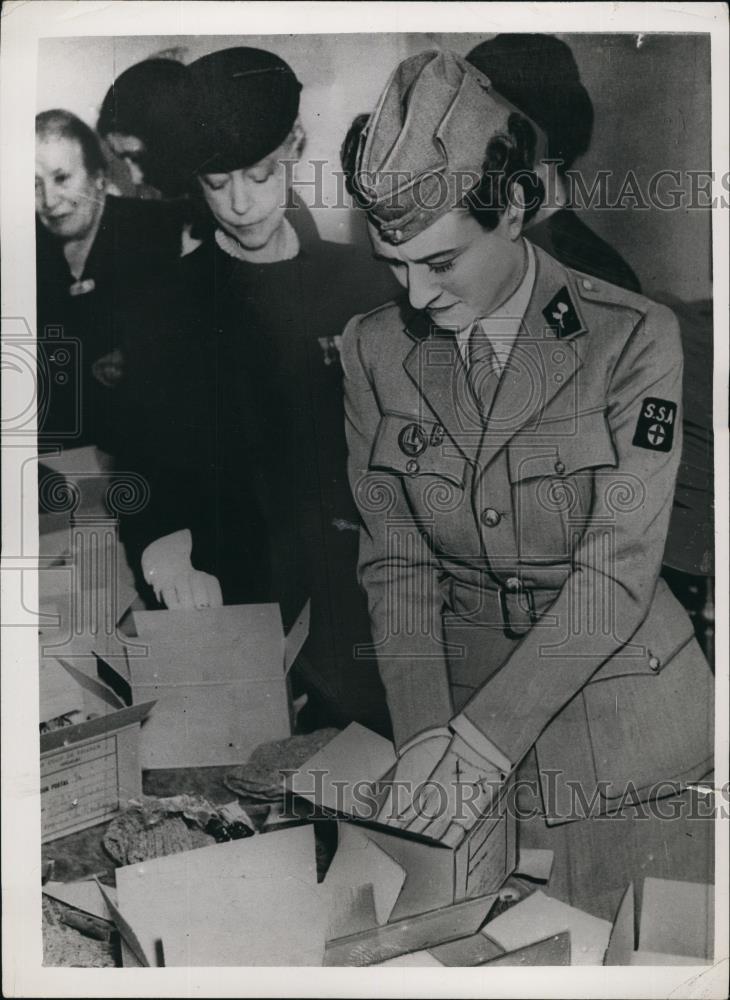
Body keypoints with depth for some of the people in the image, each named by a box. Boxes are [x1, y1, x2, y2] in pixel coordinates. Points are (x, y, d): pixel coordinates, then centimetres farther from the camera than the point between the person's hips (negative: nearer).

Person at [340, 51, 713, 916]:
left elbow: (618, 569, -19)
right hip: (463, 684, 2)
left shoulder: (633, 338, -13)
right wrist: (424, 733, -16)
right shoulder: (374, 349, -3)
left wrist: (483, 742, -24)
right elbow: (396, 562, -4)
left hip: (621, 706, -2)